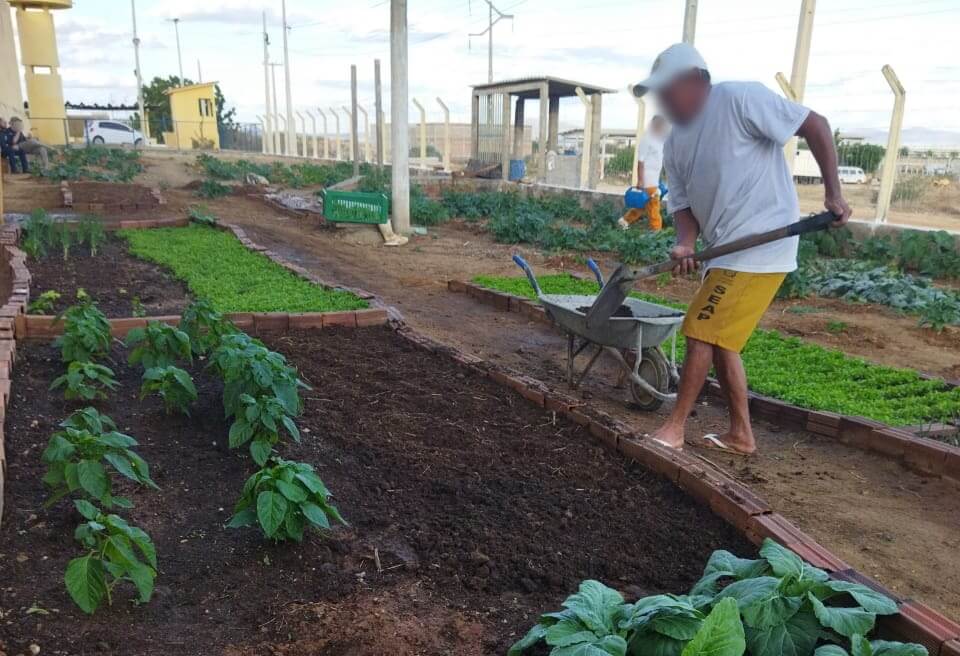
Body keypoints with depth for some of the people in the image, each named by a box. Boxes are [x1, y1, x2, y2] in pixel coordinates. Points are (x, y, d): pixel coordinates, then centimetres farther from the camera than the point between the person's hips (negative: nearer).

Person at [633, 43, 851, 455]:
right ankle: (741, 435, 25)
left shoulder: (739, 100, -12)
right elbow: (683, 203, 8)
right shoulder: (676, 144, 11)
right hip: (726, 251, 9)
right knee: (720, 340, 13)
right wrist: (686, 244, -13)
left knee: (701, 332, -8)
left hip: (762, 245, -9)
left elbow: (815, 125, -9)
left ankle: (674, 429, 4)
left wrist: (833, 193, -10)